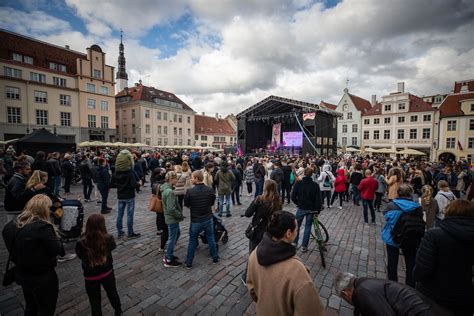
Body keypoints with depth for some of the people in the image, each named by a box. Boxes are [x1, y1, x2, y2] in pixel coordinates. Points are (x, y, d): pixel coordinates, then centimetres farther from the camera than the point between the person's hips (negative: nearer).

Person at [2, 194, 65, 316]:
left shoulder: (12, 225, -3)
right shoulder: (43, 227, -27)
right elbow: (57, 250, -23)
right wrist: (56, 237, -7)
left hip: (23, 274, 7)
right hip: (43, 277, -7)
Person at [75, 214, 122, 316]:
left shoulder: (82, 243, -27)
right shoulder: (108, 239, -24)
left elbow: (80, 256, -4)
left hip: (90, 276, -1)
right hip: (107, 272, 1)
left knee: (95, 302, 22)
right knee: (112, 293, 28)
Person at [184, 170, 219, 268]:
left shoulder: (190, 191, -20)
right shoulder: (210, 190, -13)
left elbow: (186, 205, -4)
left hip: (195, 220, -2)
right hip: (208, 219, 2)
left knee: (192, 241, 16)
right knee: (211, 238, 19)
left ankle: (189, 263, 28)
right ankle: (215, 258, 33)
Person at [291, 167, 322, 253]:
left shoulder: (298, 183, -13)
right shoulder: (315, 185, -12)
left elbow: (293, 197, -10)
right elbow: (318, 199, -10)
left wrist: (298, 203, 8)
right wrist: (318, 210, 2)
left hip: (301, 208, 0)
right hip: (311, 209, 0)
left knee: (297, 225, 17)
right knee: (308, 227, 11)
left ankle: (294, 243, 24)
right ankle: (304, 246, 16)